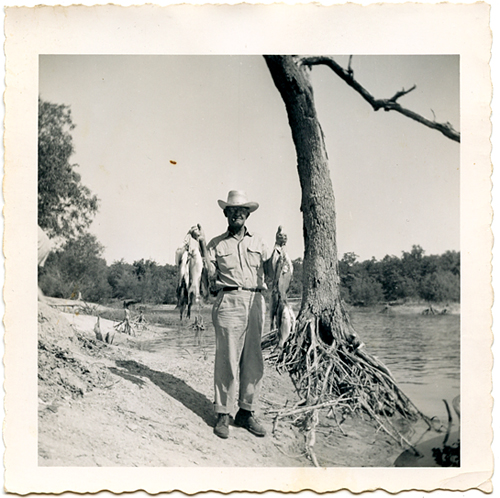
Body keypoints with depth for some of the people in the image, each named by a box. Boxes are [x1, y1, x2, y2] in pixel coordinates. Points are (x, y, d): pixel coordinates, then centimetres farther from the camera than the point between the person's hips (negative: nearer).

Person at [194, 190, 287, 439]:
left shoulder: (258, 242, 17)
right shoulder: (217, 244, 11)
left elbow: (269, 273, 9)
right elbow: (211, 275, -2)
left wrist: (277, 248, -1)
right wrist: (202, 244, -5)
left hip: (256, 302, 3)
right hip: (229, 301, -3)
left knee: (254, 360, 5)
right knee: (227, 359, -4)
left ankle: (246, 412, 16)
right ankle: (223, 414, 6)